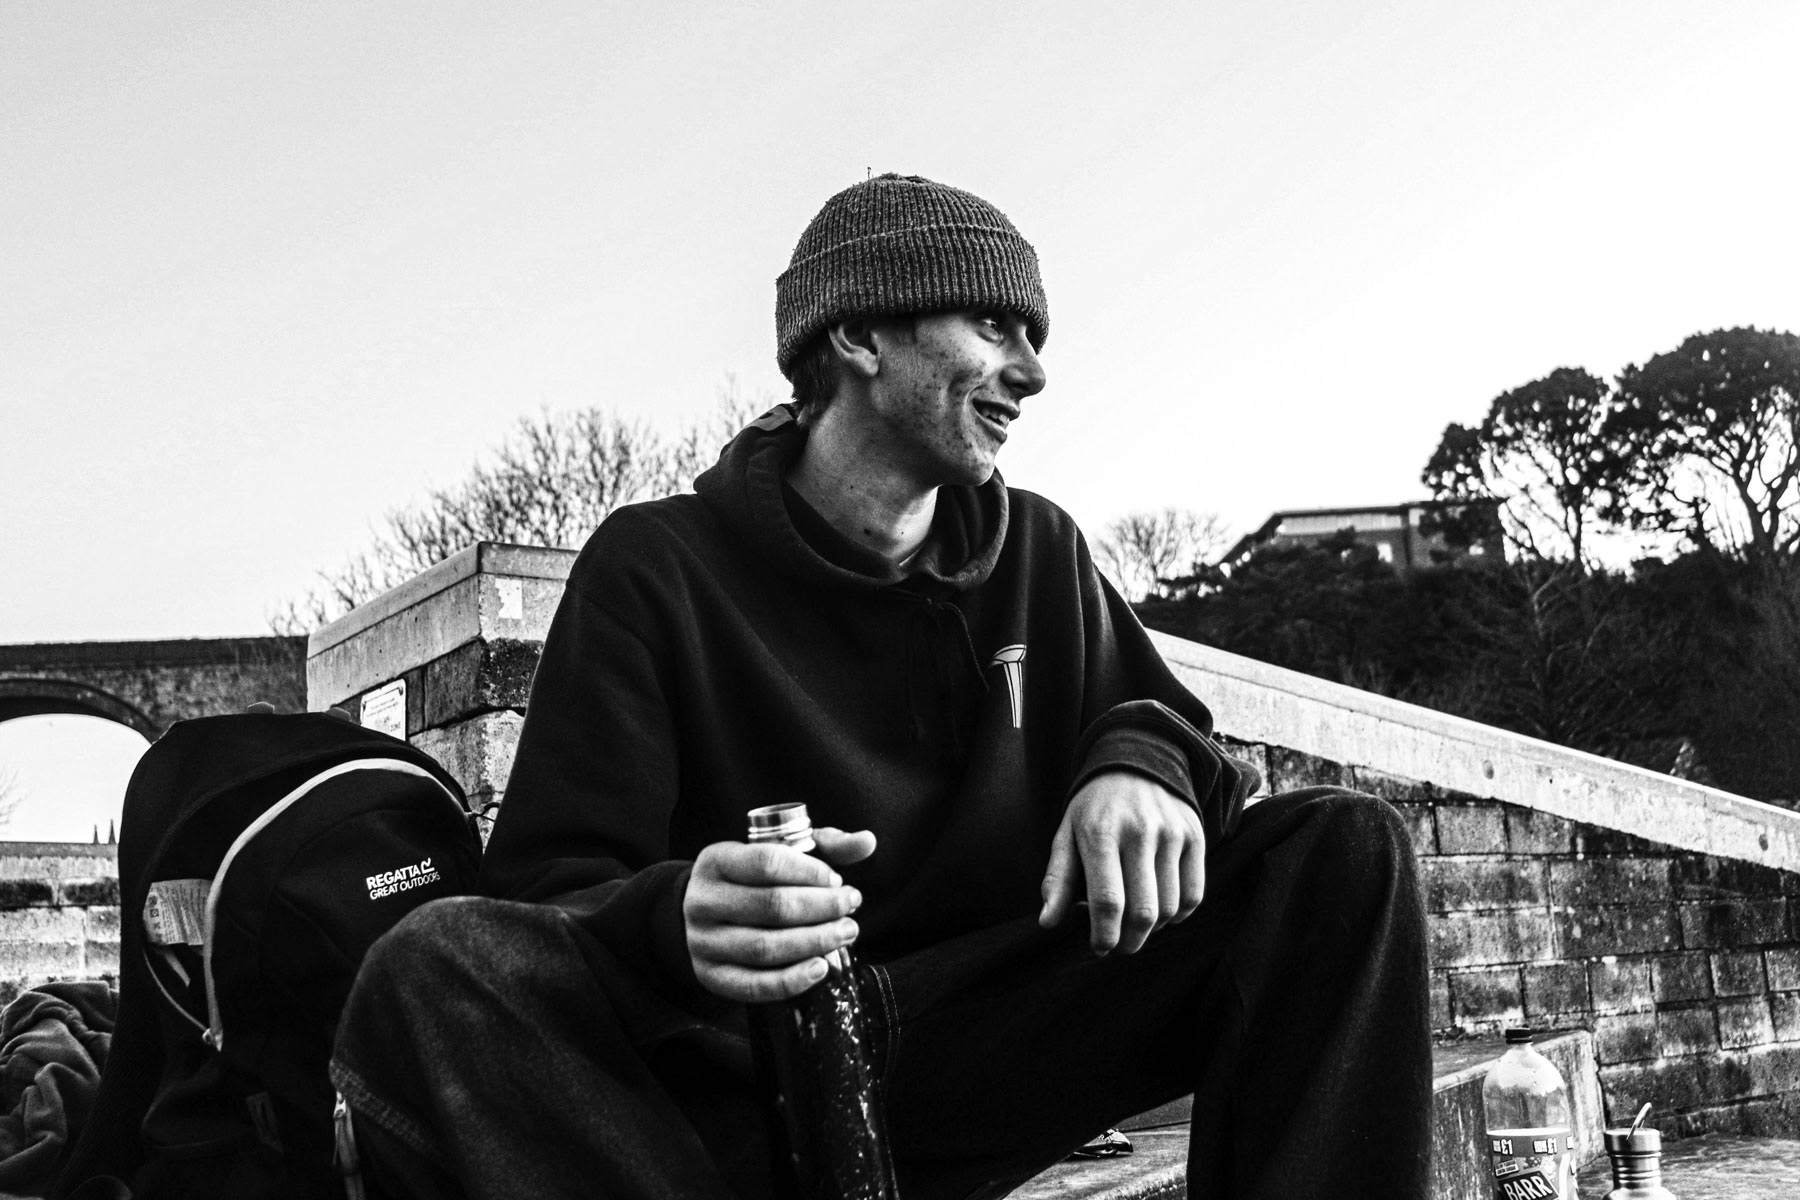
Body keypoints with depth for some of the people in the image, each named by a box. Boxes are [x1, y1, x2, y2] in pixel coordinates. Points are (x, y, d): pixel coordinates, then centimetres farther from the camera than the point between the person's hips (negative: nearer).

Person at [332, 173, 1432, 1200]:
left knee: (1341, 846, -10)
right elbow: (554, 888, -8)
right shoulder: (658, 566, -1)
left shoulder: (1042, 556, 12)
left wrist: (1143, 765, -12)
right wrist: (679, 923, -33)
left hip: (992, 1052, 3)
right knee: (433, 973, -31)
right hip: (745, 1086, -3)